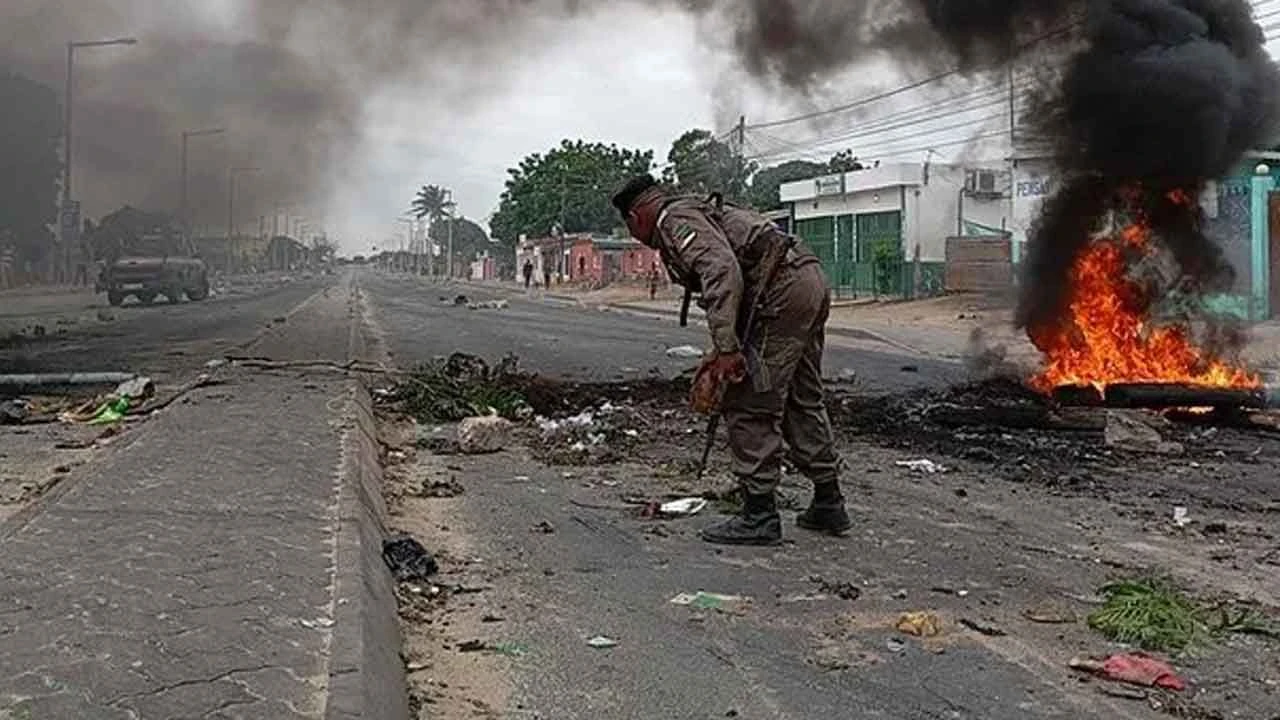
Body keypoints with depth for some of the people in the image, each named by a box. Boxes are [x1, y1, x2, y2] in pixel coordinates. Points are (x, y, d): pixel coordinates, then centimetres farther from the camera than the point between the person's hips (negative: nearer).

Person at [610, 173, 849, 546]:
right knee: (802, 400, 19)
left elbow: (723, 270, -21)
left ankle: (759, 515, 3)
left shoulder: (676, 220, -4)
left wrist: (726, 348, -24)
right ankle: (828, 504, 27)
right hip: (812, 279, 10)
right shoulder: (702, 212, 28)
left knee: (749, 406, -3)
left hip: (783, 290, -10)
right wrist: (725, 352, 31)